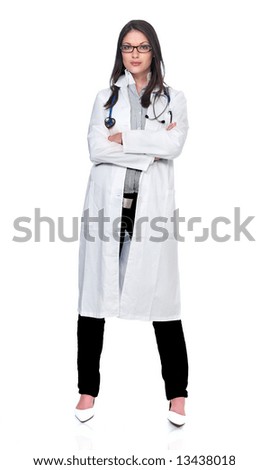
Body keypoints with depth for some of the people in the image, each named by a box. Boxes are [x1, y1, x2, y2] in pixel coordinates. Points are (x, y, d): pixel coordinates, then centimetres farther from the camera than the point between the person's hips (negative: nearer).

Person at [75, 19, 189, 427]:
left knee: (162, 296, -2)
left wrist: (124, 138, -8)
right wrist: (150, 148, -8)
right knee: (94, 296, 3)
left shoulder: (173, 99, 12)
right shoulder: (106, 98, 13)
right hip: (107, 202, 2)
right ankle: (88, 389, 15)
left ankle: (177, 393, 11)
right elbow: (96, 148, -3)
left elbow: (174, 144, -7)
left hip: (152, 204, -1)